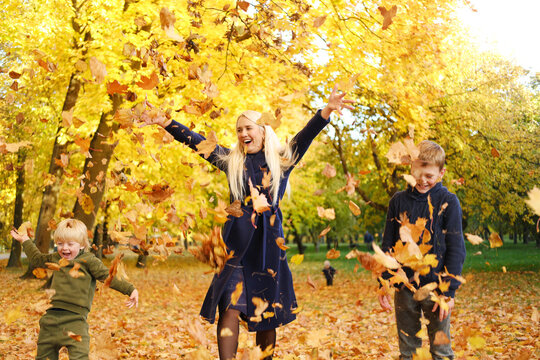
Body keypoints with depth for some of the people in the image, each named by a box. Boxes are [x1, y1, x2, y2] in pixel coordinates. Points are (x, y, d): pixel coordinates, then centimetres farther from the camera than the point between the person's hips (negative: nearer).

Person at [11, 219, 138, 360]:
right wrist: (25, 240, 40)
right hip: (51, 315, 6)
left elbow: (108, 277, -5)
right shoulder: (56, 258, 15)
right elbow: (37, 259, 35)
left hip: (75, 318, -6)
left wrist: (130, 289, -13)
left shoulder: (88, 261, -4)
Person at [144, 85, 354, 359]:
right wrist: (164, 122, 4)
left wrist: (327, 110, -19)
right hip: (237, 241, 0)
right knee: (230, 308, -9)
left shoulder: (281, 160, 7)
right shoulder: (231, 160, 11)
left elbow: (306, 135, -5)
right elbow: (195, 141, 10)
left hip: (268, 243, 0)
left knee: (266, 315, 6)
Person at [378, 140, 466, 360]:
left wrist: (449, 290, -9)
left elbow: (456, 250, -4)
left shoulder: (448, 202, -4)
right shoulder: (399, 201, 4)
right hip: (404, 288, 3)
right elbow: (387, 246, 9)